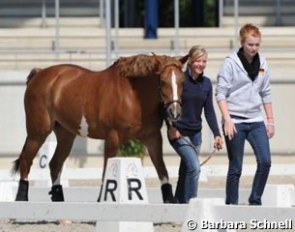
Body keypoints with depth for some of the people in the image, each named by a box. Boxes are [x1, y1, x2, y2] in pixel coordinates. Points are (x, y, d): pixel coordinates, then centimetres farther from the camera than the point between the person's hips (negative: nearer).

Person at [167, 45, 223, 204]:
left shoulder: (206, 83, 6)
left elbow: (209, 111, 7)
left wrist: (216, 134, -2)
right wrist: (172, 127, -21)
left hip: (196, 133, 6)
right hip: (178, 133, -6)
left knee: (185, 172, 13)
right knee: (194, 167, -19)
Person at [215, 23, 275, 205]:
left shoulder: (262, 64, 8)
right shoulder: (231, 63, -6)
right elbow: (221, 93, -8)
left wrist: (271, 120, 11)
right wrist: (227, 120, -16)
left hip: (256, 121, 4)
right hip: (235, 121, -4)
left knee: (265, 161, -8)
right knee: (236, 168, 0)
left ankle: (256, 201, 5)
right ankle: (231, 204, 9)